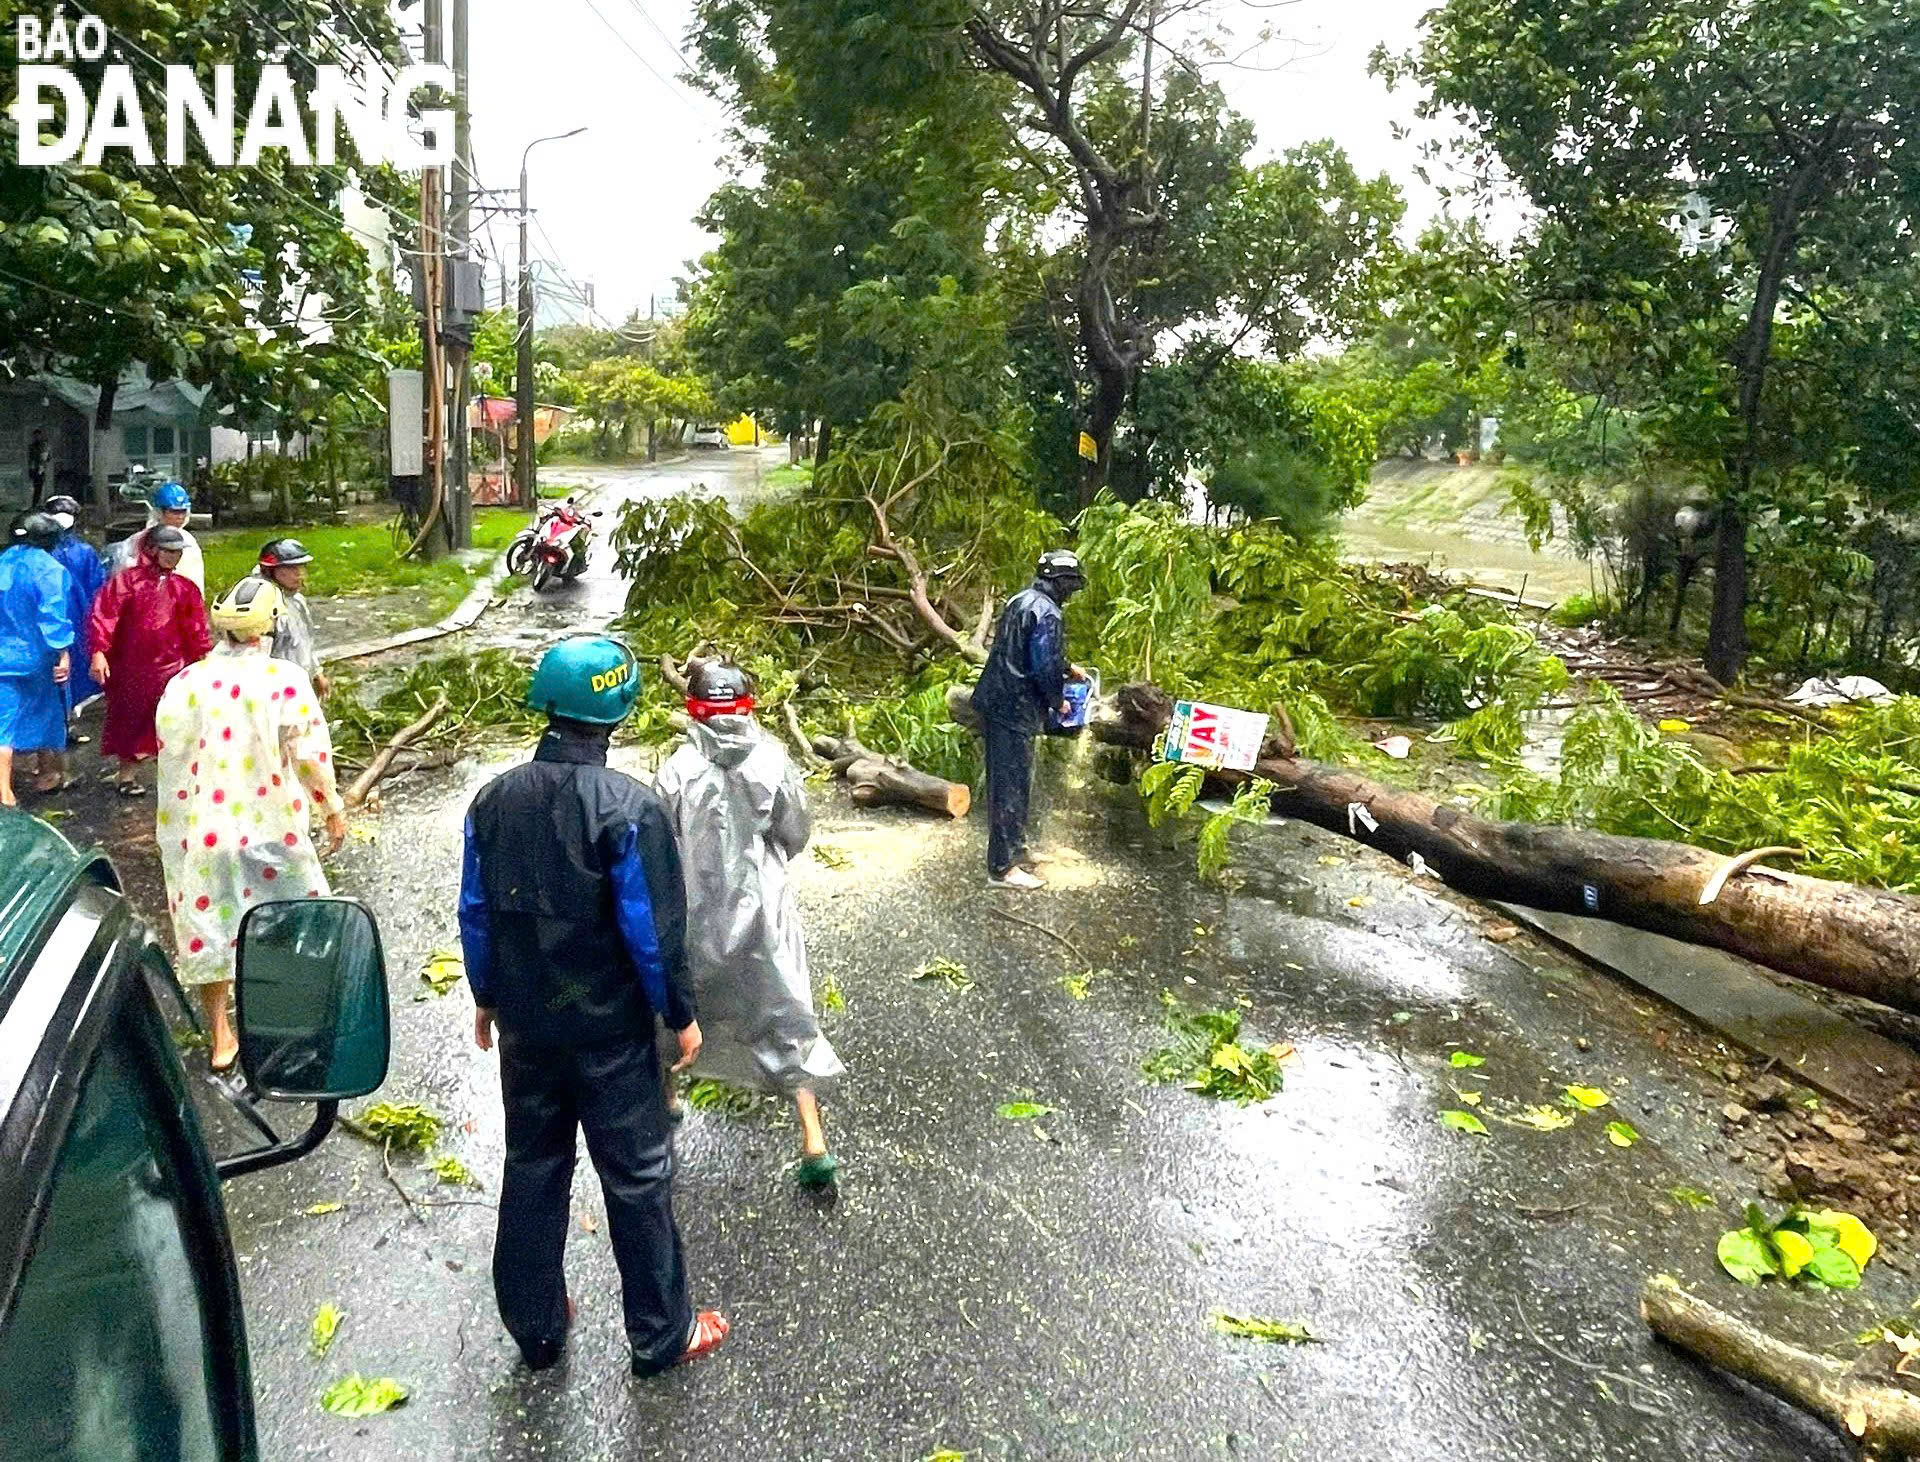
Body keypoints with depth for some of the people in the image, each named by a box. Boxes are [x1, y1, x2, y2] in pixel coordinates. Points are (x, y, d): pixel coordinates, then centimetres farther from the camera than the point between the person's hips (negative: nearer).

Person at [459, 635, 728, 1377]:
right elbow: (653, 928, -18)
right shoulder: (629, 809, -22)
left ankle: (535, 1326, 35)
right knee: (637, 1178, 10)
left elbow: (476, 913, 4)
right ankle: (661, 1335, 25)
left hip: (525, 1024, 5)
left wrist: (487, 998, 17)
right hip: (610, 1029, -5)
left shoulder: (494, 799, -4)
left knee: (532, 1169, 20)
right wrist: (680, 1015, -5)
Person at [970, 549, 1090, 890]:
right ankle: (1003, 867, 2)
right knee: (1012, 785, -4)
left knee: (1006, 781, 19)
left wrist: (1067, 668, 32)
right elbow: (1043, 668, -21)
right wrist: (1058, 701, -5)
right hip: (1015, 710, -10)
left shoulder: (1021, 600, 13)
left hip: (997, 703, 10)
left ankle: (1013, 848, 32)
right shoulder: (1047, 612, -17)